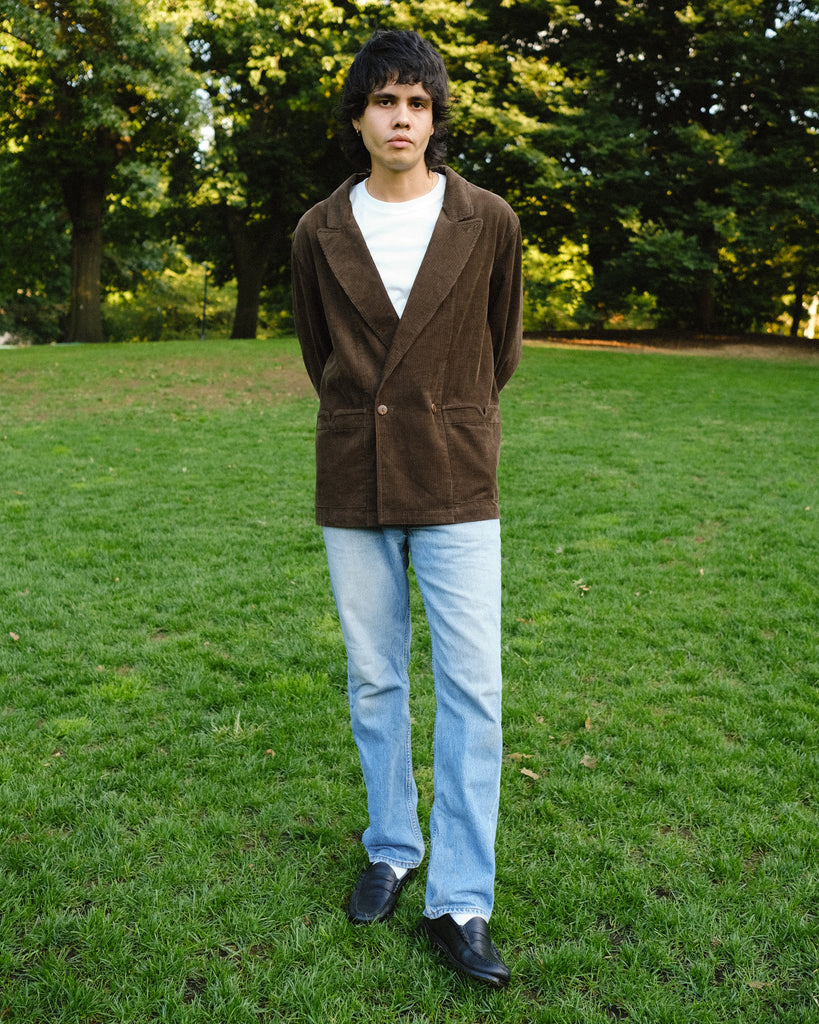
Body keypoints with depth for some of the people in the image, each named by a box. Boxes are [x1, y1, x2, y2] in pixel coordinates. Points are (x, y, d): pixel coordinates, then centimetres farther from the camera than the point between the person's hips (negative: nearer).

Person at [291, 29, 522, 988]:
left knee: (471, 686, -3)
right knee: (373, 679, 10)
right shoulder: (320, 232, 3)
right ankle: (392, 848, 31)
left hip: (454, 486, -1)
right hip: (354, 486, 2)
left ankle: (459, 903, 9)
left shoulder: (488, 222, 0)